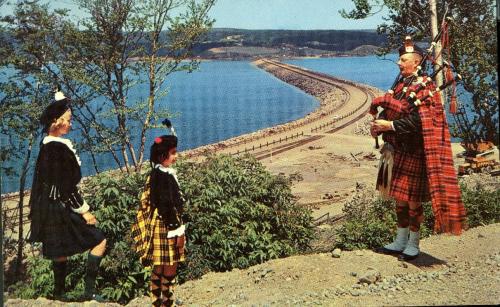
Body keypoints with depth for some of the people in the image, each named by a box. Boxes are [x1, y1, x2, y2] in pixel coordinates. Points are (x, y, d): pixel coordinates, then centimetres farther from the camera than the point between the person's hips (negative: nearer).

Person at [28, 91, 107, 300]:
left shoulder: (47, 144, 8)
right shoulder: (59, 147, -21)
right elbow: (66, 186, -21)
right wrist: (83, 210, -15)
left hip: (50, 207, 10)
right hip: (61, 208, -10)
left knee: (60, 251, 18)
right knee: (99, 241, -4)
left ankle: (59, 293, 27)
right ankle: (89, 290, -2)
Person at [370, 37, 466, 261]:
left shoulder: (423, 87, -12)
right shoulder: (402, 85, 13)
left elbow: (417, 121, -22)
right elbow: (392, 111, 16)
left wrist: (389, 125, -23)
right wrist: (379, 125, -3)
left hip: (413, 154, -8)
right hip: (397, 151, 8)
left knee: (413, 199, 2)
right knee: (399, 198, 14)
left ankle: (413, 245, 14)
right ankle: (400, 242, 25)